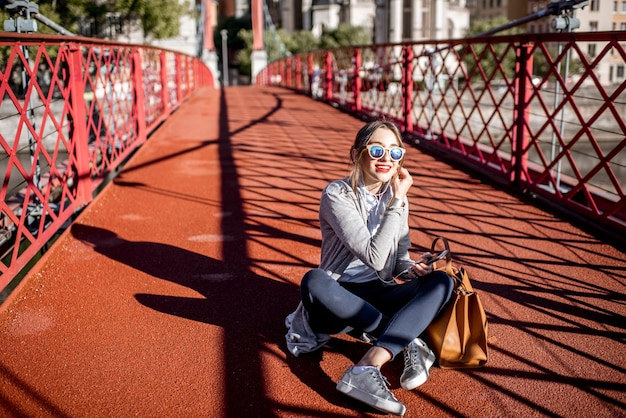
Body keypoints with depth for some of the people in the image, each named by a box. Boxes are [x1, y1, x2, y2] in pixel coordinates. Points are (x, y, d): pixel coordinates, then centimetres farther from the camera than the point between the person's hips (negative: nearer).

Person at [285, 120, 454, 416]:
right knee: (314, 281, -39)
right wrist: (397, 202, -19)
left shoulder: (396, 196, 4)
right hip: (338, 299, -5)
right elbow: (375, 257, -23)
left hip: (379, 297, 5)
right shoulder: (337, 195, -14)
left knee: (441, 281, -21)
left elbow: (399, 257, 13)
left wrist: (410, 268, -11)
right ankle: (409, 342, -25)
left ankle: (366, 370, -37)